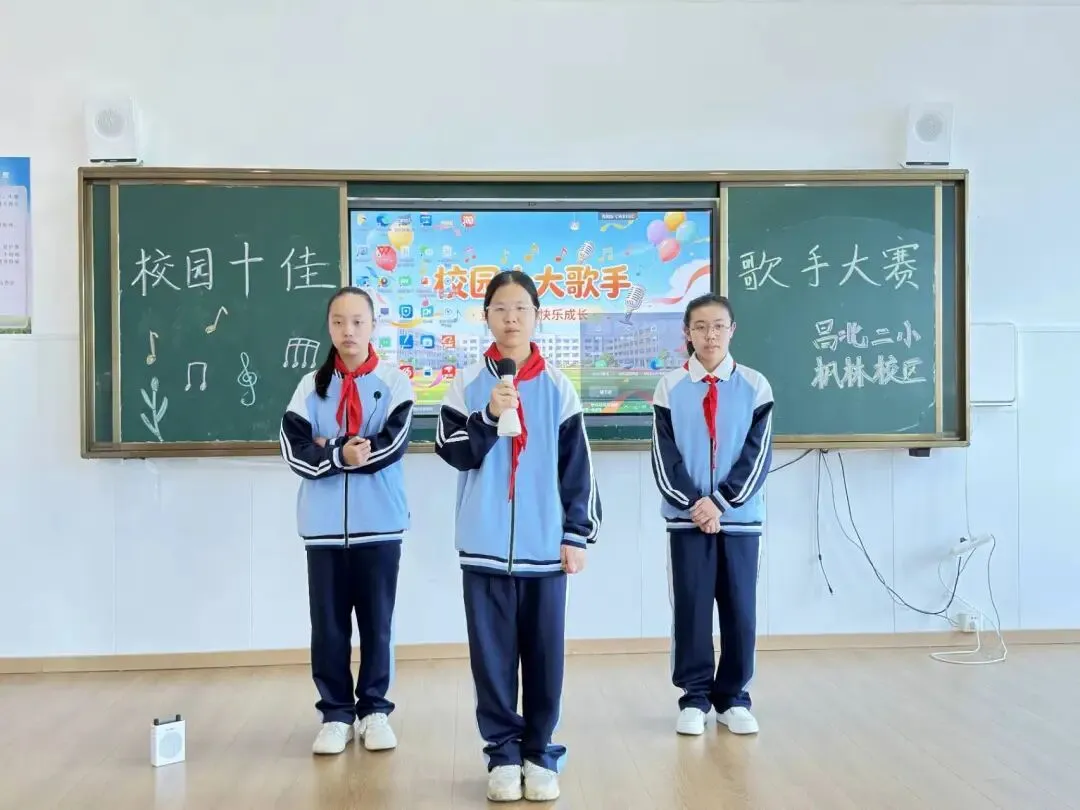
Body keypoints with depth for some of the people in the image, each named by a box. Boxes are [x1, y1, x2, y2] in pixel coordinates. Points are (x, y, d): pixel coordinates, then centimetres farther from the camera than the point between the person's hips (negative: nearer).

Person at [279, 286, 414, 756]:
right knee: (327, 624, 7)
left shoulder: (393, 380, 1)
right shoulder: (312, 385, 7)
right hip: (323, 525, 2)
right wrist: (343, 455, -16)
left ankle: (374, 709, 23)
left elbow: (394, 443, -11)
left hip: (379, 523, -1)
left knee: (377, 622, 8)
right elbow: (294, 450, -3)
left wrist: (330, 450, -11)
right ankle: (335, 713, 20)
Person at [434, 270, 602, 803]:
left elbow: (577, 467, 4)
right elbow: (454, 452, -1)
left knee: (544, 653, 7)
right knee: (492, 654, 6)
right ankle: (502, 754, 20)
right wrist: (490, 416, -16)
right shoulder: (467, 384, 3)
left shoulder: (557, 387, 4)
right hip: (485, 545, 0)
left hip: (545, 546, 0)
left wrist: (577, 534, 0)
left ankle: (540, 753, 22)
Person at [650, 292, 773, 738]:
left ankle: (733, 698, 19)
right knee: (690, 608, 4)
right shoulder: (670, 387, 2)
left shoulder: (755, 386, 2)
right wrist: (692, 503, -13)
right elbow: (664, 456, -2)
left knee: (740, 609, 6)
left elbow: (758, 454, -3)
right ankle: (694, 697, 16)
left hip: (740, 517, 1)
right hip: (685, 517, 0)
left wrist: (721, 502, -12)